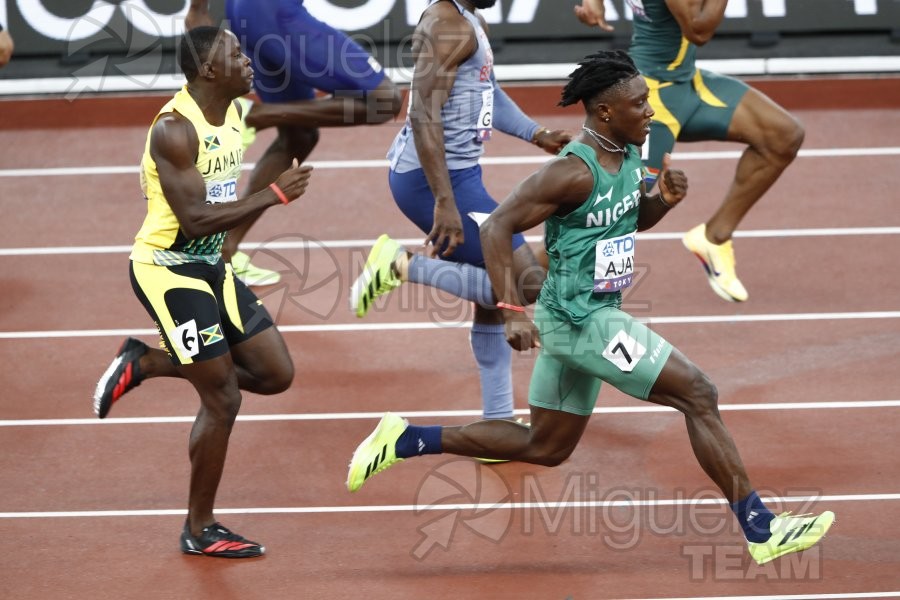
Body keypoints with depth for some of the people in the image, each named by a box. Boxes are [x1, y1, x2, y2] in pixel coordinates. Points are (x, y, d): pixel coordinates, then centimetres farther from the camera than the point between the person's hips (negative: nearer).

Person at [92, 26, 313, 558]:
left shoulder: (234, 114, 5)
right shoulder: (175, 129, -22)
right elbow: (195, 219, -27)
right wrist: (273, 196, -26)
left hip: (210, 265, 9)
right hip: (167, 269, -9)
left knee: (276, 374, 5)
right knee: (223, 399, -6)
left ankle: (145, 363, 17)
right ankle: (200, 530, 9)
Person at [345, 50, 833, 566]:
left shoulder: (629, 155, 5)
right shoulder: (574, 171, -21)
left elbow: (635, 218, 23)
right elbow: (498, 227, -20)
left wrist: (665, 199, 0)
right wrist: (513, 312, -25)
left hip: (596, 315, 10)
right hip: (581, 318, -10)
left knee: (545, 448, 19)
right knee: (698, 394, -12)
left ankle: (406, 440, 21)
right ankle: (761, 530, -8)